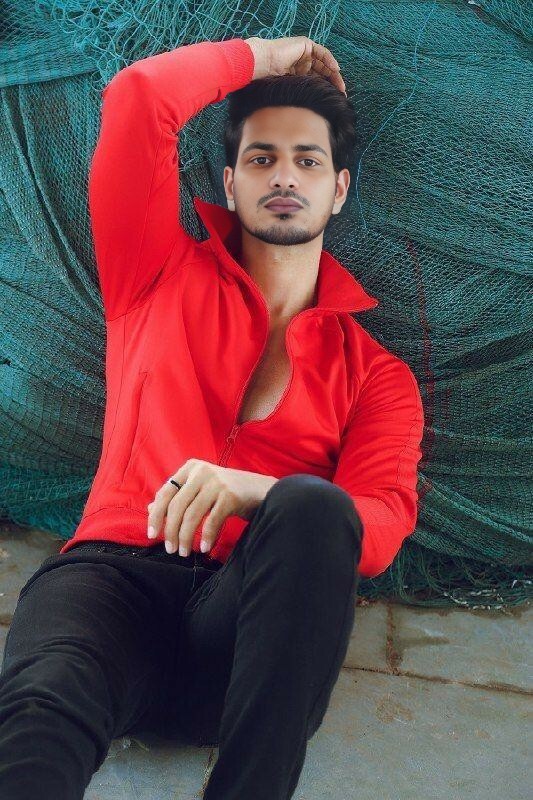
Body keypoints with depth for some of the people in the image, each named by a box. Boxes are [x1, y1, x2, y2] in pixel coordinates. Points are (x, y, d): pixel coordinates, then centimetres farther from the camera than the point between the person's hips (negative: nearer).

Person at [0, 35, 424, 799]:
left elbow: (382, 527, -1)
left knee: (312, 507, -36)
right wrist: (262, 55, 24)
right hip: (117, 571, -1)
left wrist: (253, 493, -22)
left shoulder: (375, 371, 17)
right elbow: (136, 98, 9)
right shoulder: (162, 276, 20)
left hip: (253, 612, 1)